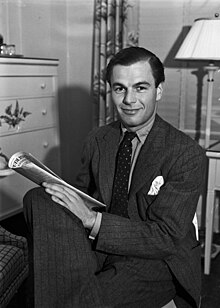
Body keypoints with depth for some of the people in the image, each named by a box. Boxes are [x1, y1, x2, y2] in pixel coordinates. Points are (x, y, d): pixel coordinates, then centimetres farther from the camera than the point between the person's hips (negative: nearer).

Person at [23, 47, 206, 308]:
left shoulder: (188, 154, -13)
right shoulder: (97, 139, 5)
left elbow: (166, 237, -17)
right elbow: (83, 191, 14)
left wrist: (93, 219, -27)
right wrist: (66, 194, -12)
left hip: (157, 260, -6)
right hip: (98, 244, 6)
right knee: (37, 198, -21)